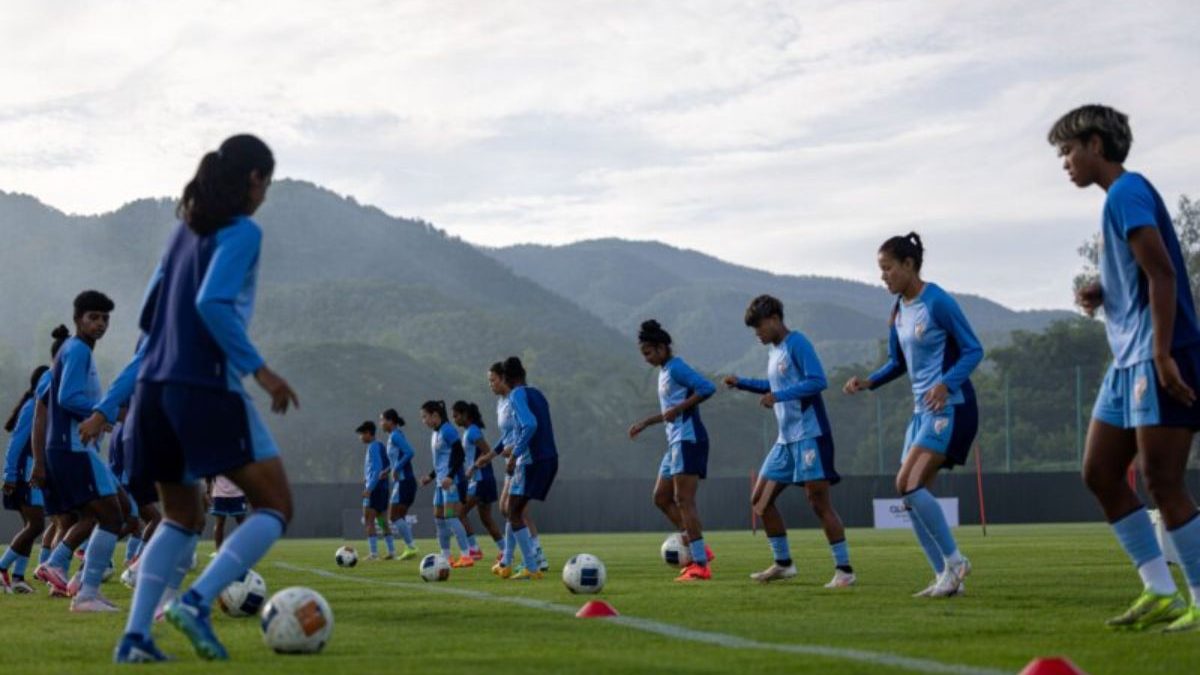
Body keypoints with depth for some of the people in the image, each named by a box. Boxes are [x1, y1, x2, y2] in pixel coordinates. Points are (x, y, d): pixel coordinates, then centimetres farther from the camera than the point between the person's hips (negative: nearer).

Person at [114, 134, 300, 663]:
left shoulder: (186, 229, 17)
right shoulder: (242, 232, -6)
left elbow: (150, 313, 19)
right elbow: (213, 303, -21)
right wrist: (259, 369, -18)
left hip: (155, 387, 8)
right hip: (208, 388, -8)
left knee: (182, 516, 19)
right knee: (274, 505, 1)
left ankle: (135, 635, 6)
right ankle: (197, 601, -16)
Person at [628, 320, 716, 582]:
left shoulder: (676, 367, -11)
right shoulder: (664, 372, 19)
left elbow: (707, 388, -24)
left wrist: (678, 409, -23)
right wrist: (646, 422, 26)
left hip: (688, 439, -10)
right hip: (676, 442, 10)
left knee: (684, 500, -11)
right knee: (661, 497, 10)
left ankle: (700, 565, -11)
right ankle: (697, 549, 11)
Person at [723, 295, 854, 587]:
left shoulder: (797, 342, -10)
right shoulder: (774, 351, 15)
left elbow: (818, 381, -20)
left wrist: (778, 396, -23)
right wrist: (741, 383, 21)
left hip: (809, 435, -9)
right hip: (786, 439, 9)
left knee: (819, 501, -10)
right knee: (760, 500, 9)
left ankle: (844, 569, -3)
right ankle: (783, 563, 19)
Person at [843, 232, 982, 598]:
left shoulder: (937, 302, -13)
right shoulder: (898, 310, 12)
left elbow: (973, 350, -11)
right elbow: (898, 362, 22)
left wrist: (946, 384, -26)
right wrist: (867, 382, 5)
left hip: (949, 407, -9)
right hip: (922, 409, 9)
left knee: (908, 483, -18)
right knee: (912, 492, 4)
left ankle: (954, 561, -4)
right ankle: (947, 577, 11)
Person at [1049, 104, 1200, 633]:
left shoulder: (1127, 192, -11)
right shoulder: (1120, 197, 18)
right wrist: (1100, 293, 7)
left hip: (1157, 359, -10)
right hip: (1129, 361, 10)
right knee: (1100, 474, 9)